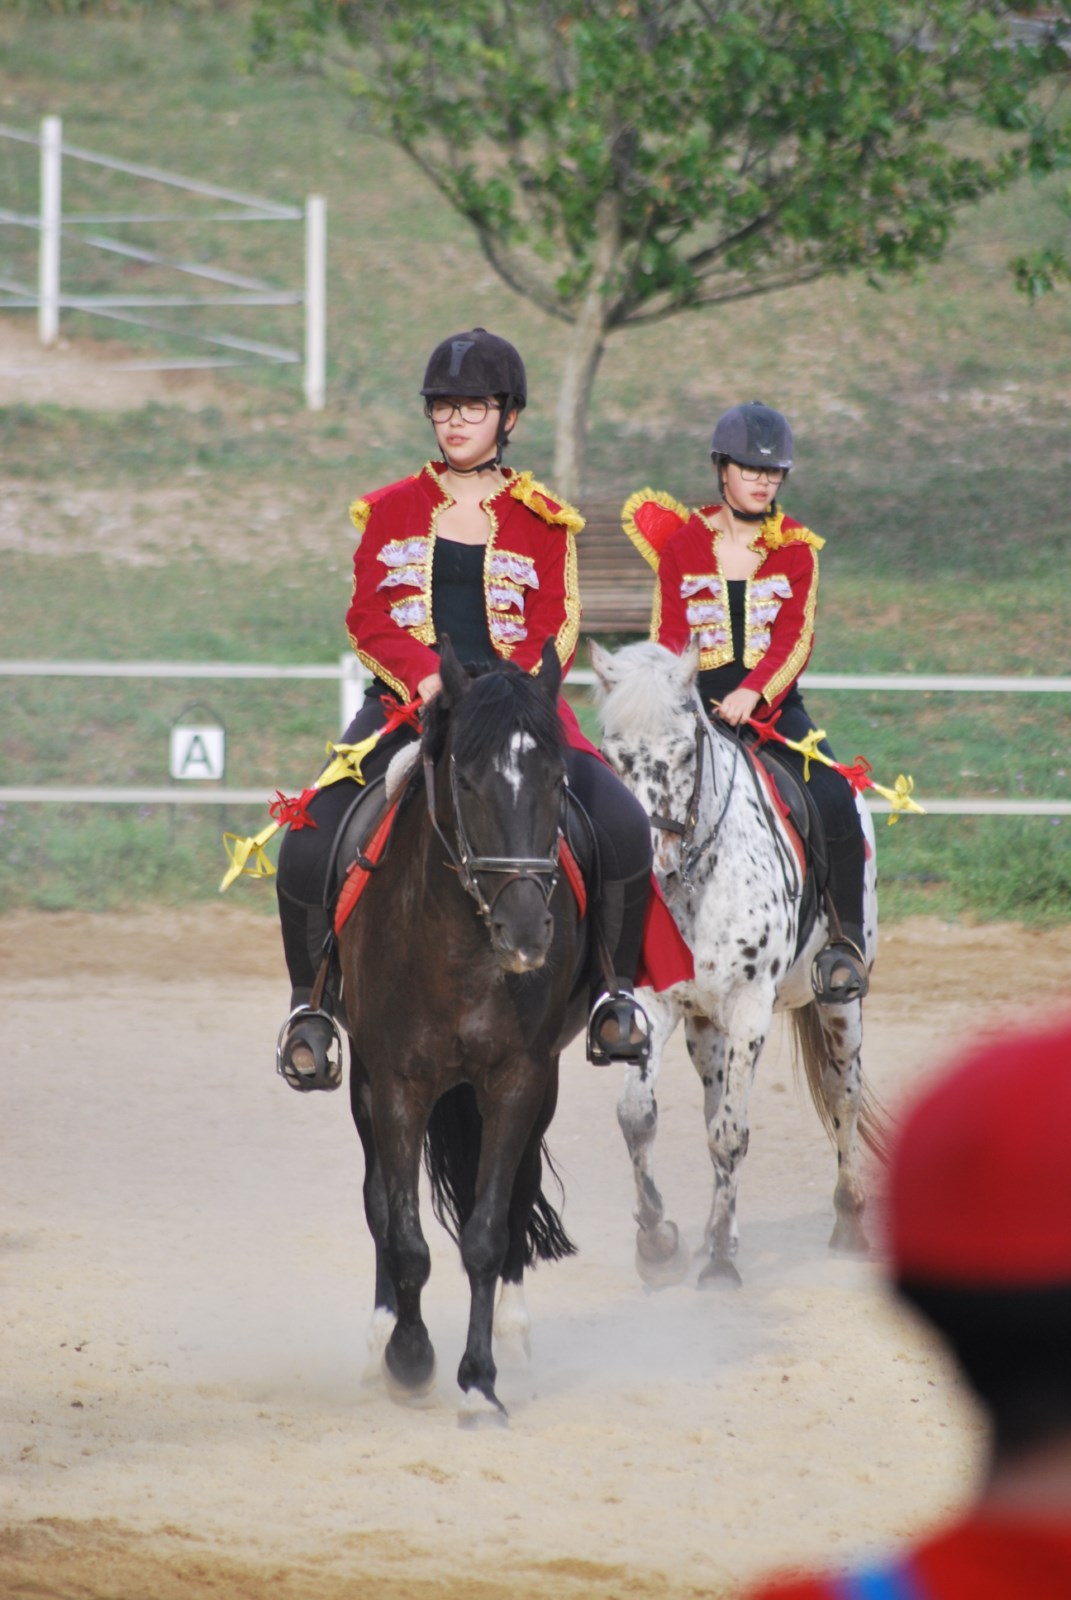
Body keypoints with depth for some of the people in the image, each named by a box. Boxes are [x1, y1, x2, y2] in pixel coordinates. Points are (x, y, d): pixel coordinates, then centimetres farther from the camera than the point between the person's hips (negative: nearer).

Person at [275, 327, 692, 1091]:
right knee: (309, 847, -21)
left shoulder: (543, 521, 10)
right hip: (408, 705, 1)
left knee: (624, 827, -25)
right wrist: (427, 679, -16)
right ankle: (313, 1001, 2)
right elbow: (370, 619, 3)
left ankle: (615, 987, -4)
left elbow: (554, 631, 1)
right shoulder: (392, 510, 12)